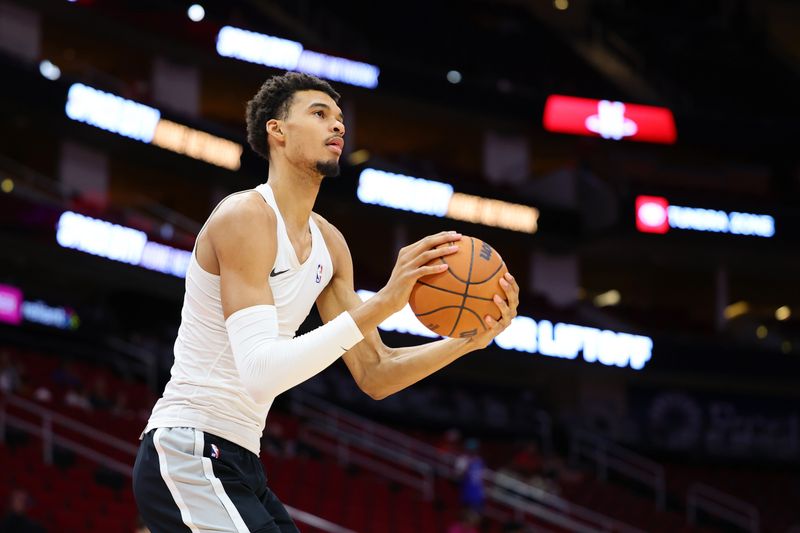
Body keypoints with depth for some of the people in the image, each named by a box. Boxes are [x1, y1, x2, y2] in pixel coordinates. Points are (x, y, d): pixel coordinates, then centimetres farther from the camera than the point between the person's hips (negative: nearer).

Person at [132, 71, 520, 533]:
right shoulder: (246, 216, -15)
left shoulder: (329, 244, 12)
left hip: (237, 461, 10)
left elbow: (374, 376, 13)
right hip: (188, 454, -10)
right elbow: (260, 372, -27)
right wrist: (382, 303, -32)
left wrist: (468, 341, -3)